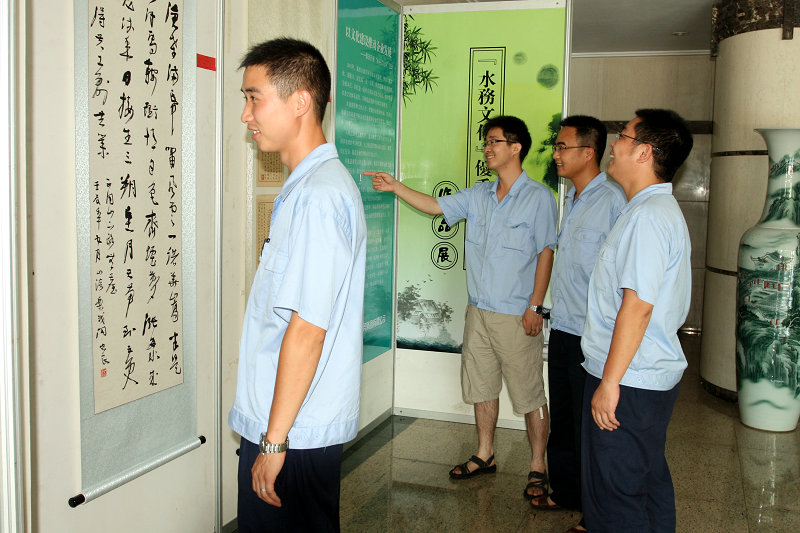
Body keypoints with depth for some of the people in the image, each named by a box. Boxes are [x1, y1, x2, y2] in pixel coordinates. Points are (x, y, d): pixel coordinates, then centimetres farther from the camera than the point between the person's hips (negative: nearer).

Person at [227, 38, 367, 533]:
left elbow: (308, 329, -23)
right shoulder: (308, 185, 12)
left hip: (295, 434, -10)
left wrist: (274, 439, -18)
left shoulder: (318, 195, -20)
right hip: (296, 423, 10)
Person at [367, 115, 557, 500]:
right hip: (479, 310, 6)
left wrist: (535, 306, -13)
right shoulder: (477, 195, 10)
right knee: (481, 385, 15)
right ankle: (485, 455, 31)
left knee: (529, 394, 2)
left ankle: (537, 467, 15)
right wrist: (395, 188, 1)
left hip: (517, 316, -6)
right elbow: (435, 206, 13)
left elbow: (545, 253, -9)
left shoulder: (538, 197, -7)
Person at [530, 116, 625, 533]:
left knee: (589, 427, 4)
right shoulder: (571, 200, 13)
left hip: (592, 336, -8)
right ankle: (565, 493, 36)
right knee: (562, 420, 19)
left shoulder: (614, 201, -16)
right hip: (562, 330, 9)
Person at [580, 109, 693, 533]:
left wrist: (610, 382, -22)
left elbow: (637, 306, -25)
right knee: (650, 482, 20)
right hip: (655, 375, 11)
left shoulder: (647, 216, -19)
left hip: (628, 381, -11)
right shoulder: (662, 208, 15)